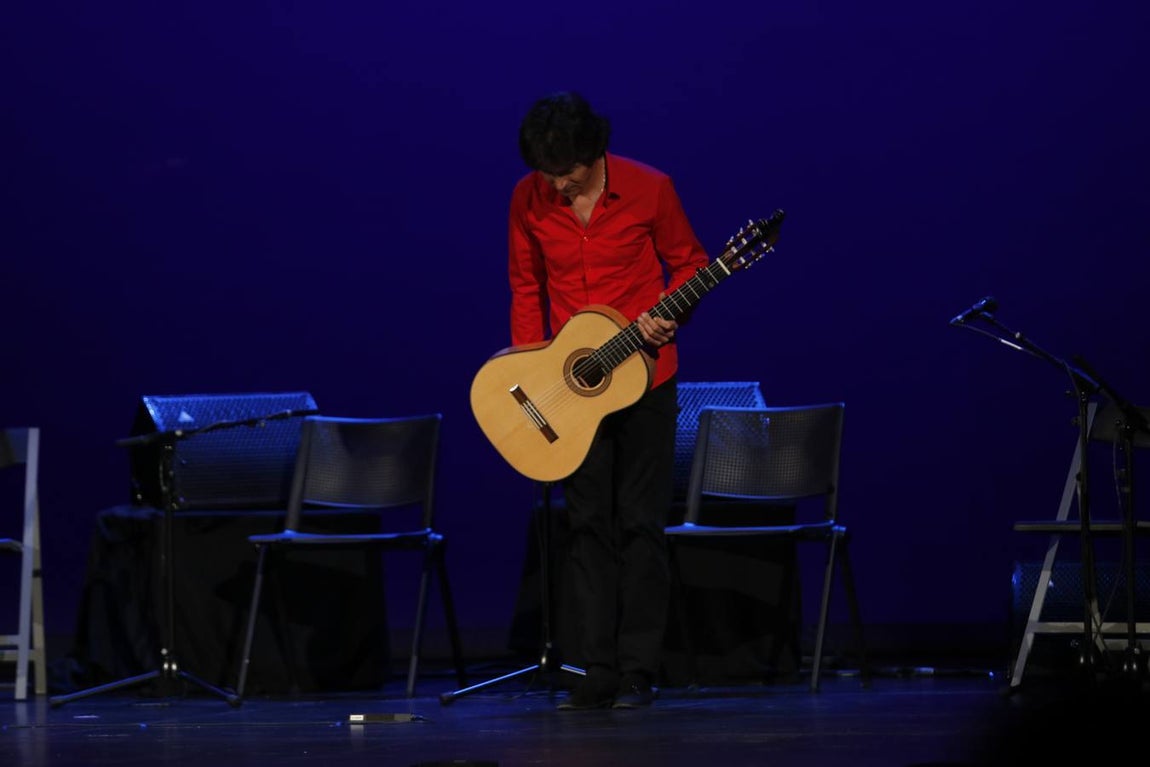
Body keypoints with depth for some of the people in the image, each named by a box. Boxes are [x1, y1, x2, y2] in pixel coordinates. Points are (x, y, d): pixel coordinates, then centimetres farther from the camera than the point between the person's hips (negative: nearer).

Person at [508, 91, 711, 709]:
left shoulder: (650, 190, -10)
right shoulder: (529, 200, -3)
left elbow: (687, 262, 2)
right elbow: (527, 289, 8)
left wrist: (668, 315, -17)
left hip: (643, 378, -3)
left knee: (641, 524, 0)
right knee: (588, 525, 2)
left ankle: (638, 673, 3)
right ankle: (598, 674, 3)